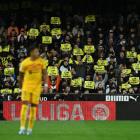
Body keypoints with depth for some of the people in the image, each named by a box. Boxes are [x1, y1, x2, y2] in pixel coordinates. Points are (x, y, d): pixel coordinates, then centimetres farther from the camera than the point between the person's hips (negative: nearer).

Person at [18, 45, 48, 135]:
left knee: (33, 107, 2)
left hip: (37, 86, 1)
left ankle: (30, 128, 10)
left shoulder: (42, 61, 0)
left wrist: (45, 85, -7)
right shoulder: (24, 63, -5)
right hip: (27, 85, -1)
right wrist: (21, 87, 13)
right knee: (25, 105, -12)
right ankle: (22, 128, -12)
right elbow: (21, 75, 7)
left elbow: (44, 73, 3)